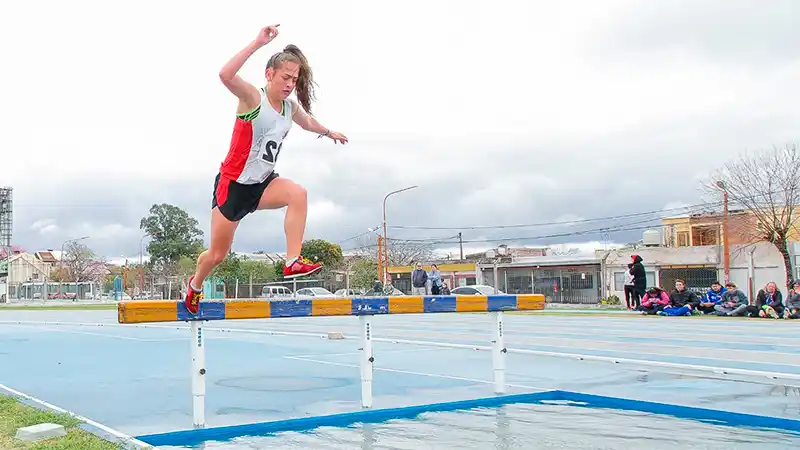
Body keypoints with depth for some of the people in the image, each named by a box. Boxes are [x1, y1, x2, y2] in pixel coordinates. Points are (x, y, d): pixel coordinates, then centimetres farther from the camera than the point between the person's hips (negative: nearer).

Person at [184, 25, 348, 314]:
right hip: (233, 184, -5)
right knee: (217, 254, 5)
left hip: (263, 183, 5)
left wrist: (329, 132, 44)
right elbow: (225, 76, -40)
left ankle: (293, 263, -28)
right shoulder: (253, 97, -17)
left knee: (298, 194, -28)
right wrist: (258, 43, -43)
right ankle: (195, 285, 38)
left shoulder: (290, 108, 2)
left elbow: (308, 123, 28)